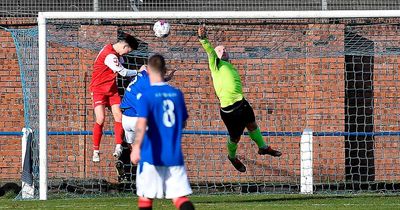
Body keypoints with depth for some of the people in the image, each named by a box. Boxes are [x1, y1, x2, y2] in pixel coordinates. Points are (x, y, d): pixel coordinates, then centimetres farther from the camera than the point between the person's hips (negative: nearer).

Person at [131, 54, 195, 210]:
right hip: (174, 156, 4)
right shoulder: (177, 94, 8)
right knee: (180, 197, -2)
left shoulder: (145, 96, -7)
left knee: (145, 197, 9)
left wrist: (136, 147, -34)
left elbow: (142, 123, -23)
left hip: (152, 156, -4)